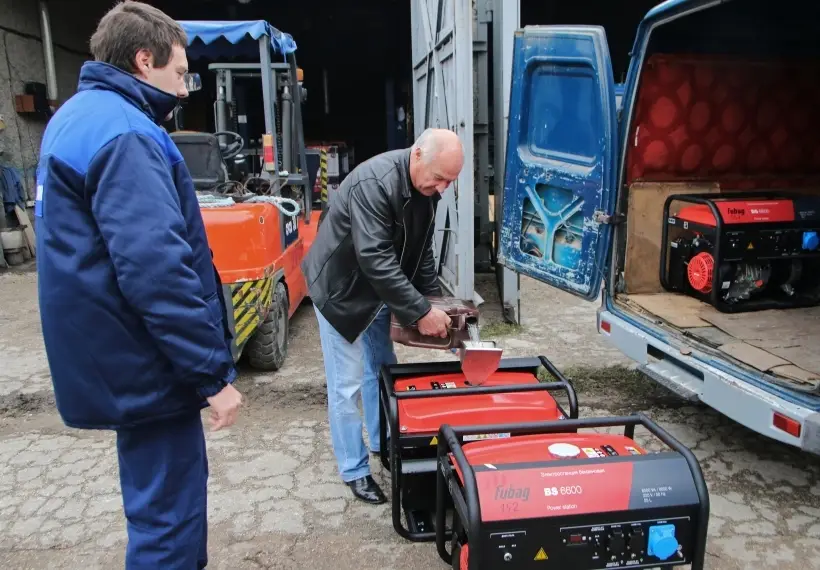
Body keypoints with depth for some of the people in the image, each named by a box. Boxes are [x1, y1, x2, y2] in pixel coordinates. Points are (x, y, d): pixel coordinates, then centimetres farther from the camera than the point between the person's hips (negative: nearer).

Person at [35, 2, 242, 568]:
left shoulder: (78, 118, 15)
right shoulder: (123, 134, -19)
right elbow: (158, 271, -28)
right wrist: (214, 372, -21)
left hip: (121, 356, 11)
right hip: (145, 365, -11)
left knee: (165, 499, 25)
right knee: (167, 516, 2)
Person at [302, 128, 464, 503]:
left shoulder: (426, 187, -5)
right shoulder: (373, 183, -32)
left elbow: (422, 248, 6)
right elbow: (375, 260, -35)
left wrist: (433, 298, 0)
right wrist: (420, 312, -32)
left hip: (379, 287, 8)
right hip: (341, 288, -8)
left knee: (382, 369, 17)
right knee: (347, 384, 0)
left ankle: (382, 442, 37)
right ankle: (354, 471, 15)